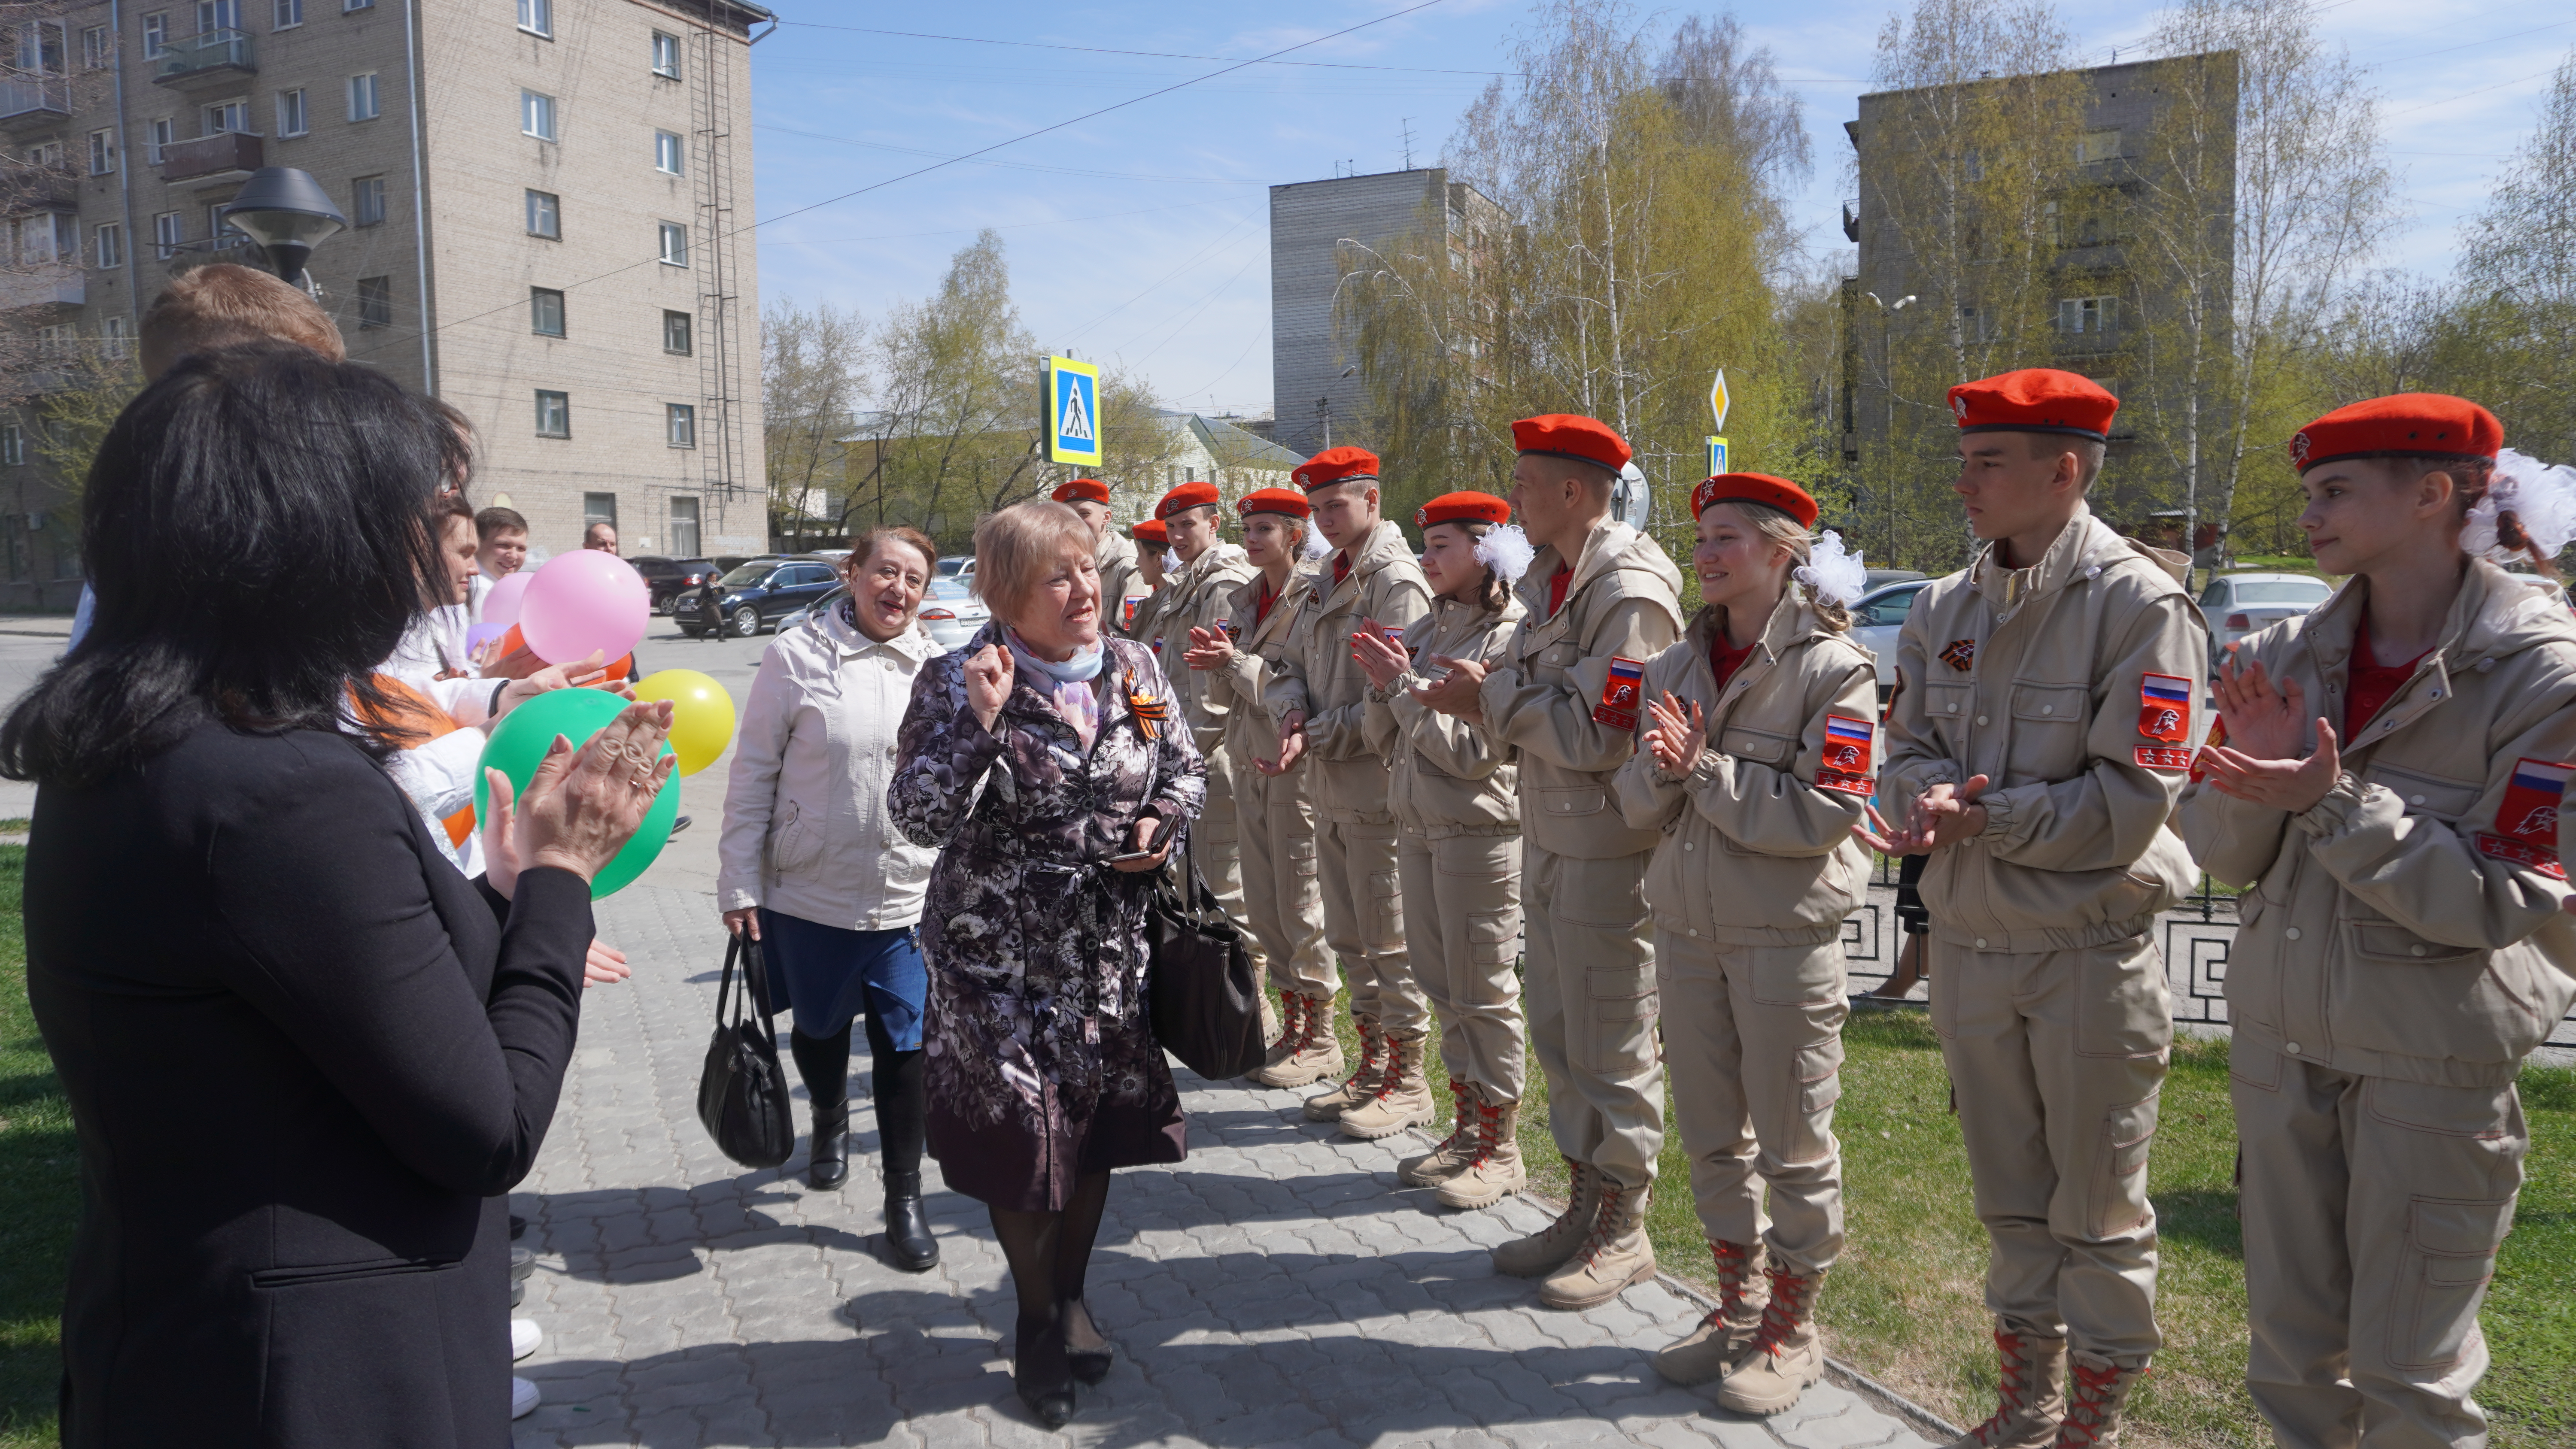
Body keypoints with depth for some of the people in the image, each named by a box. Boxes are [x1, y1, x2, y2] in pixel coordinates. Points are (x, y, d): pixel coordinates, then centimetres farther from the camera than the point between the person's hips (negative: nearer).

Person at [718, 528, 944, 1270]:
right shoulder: (796, 655, -7)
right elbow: (752, 776, -4)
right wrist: (740, 883, -6)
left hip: (909, 896, 1)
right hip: (809, 892, 0)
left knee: (905, 1043, 1)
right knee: (820, 1026, 20)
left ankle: (904, 1195, 17)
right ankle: (830, 1121, 50)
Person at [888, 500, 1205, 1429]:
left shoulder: (1134, 668, 1)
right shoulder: (956, 682, -11)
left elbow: (1184, 769, 13)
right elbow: (918, 817, -18)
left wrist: (1164, 823, -8)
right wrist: (979, 722, -30)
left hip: (1112, 949, 4)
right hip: (1003, 957, -4)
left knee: (1098, 1123, 14)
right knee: (1023, 1133, 4)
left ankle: (1071, 1299, 38)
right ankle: (1037, 1325, 27)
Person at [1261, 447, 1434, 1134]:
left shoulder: (1397, 581, -13)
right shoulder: (1329, 579, 16)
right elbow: (1290, 666, 17)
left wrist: (1314, 740, -17)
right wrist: (1294, 714, -4)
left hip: (1378, 788, -9)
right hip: (1332, 790, 9)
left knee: (1391, 940, 0)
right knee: (1349, 938, 16)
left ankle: (1408, 1082, 12)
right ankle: (1373, 1065, 30)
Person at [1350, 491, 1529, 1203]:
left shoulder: (1511, 637, -12)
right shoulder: (1426, 630, 10)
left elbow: (1477, 751, -19)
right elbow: (1388, 741, 12)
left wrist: (1406, 684, -15)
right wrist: (1383, 685, -5)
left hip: (1482, 831, -8)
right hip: (1419, 825, 8)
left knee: (1484, 991, 0)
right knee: (1442, 986, 14)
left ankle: (1500, 1150, 12)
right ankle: (1467, 1129, 26)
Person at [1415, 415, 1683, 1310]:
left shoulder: (1630, 588, -18)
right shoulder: (1551, 577, 12)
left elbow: (1594, 733, -23)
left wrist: (1491, 696, -14)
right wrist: (1479, 692, -4)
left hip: (1607, 842, -10)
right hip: (1551, 833, 10)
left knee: (1610, 1043, 2)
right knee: (1555, 1027, 17)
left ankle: (1623, 1232, 18)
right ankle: (1584, 1204, 31)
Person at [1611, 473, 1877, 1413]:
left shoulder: (1834, 670, -10)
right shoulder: (1677, 666, 9)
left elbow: (1825, 813, -19)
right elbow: (1636, 804, 6)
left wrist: (1708, 770, -18)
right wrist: (1665, 768, -15)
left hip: (1786, 936, -6)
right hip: (1688, 928, 6)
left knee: (1793, 1143, 6)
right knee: (1710, 1133, 15)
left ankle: (1791, 1329, 24)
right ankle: (1737, 1305, 33)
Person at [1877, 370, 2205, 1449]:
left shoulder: (2140, 604, -14)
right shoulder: (1944, 608, 5)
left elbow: (2129, 803, -19)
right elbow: (1907, 752, 6)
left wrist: (1977, 816, -21)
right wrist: (1924, 796, -16)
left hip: (2089, 952, -5)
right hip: (1968, 943, 6)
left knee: (2098, 1210, 11)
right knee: (2010, 1197, 19)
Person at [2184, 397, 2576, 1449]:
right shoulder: (2287, 656, 0)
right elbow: (2221, 855, 2)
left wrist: (2332, 803, -24)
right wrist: (2253, 779, -18)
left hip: (2437, 1056, -4)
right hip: (2280, 1035, 4)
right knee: (2290, 1353, 16)